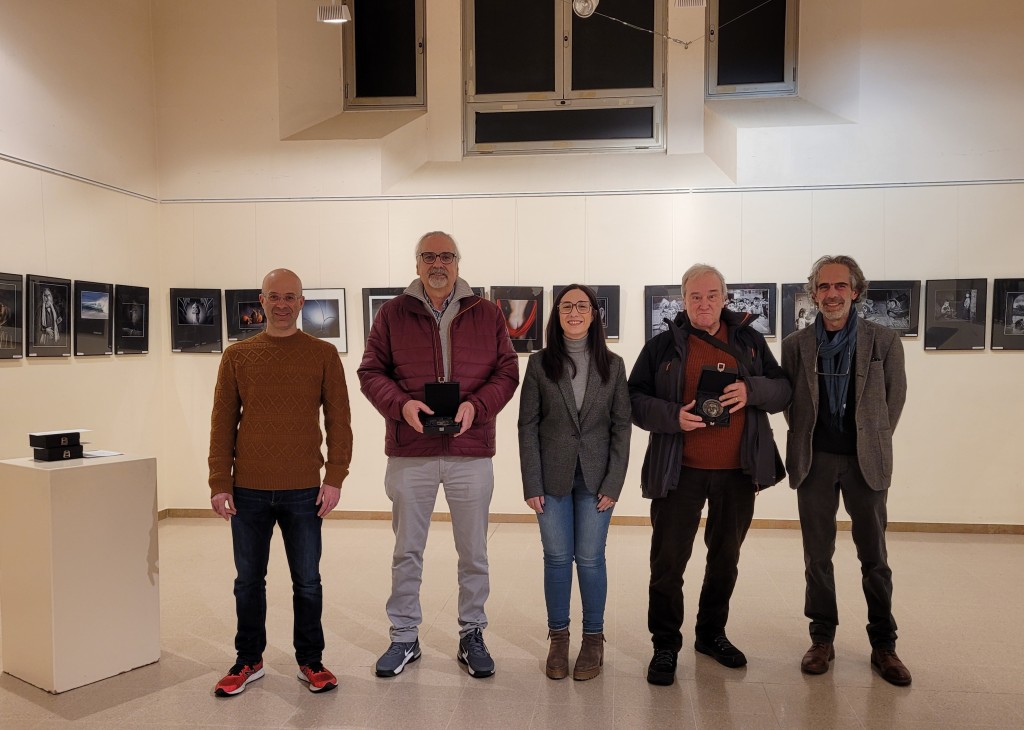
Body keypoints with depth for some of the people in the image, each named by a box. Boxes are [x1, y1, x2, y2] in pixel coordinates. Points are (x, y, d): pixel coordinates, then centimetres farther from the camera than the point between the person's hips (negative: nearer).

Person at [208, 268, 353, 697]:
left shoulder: (323, 355, 0)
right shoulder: (237, 356, 4)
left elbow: (338, 420, -1)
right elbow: (222, 424, 4)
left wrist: (335, 478, -7)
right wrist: (219, 483, -2)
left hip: (304, 491, -1)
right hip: (248, 490, 2)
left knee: (307, 581, 9)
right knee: (248, 580, 13)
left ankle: (310, 661, 25)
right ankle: (249, 661, 30)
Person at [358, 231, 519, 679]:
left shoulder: (487, 315, 5)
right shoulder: (393, 313, 4)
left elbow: (507, 373, 3)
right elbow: (370, 372, 2)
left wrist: (476, 406, -15)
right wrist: (401, 405, -16)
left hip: (471, 452, 0)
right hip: (410, 453, 0)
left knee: (473, 551, 11)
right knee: (407, 551, 12)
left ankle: (472, 635, 29)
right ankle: (404, 637, 28)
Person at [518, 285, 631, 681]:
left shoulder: (612, 364, 2)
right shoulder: (540, 363, 0)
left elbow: (621, 426, 1)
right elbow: (528, 425, -1)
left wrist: (613, 483, -5)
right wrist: (532, 485, -6)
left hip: (595, 477, 0)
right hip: (553, 476, 0)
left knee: (590, 558, 5)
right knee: (556, 558, 7)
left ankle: (593, 638, 22)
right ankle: (558, 638, 23)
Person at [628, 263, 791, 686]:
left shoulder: (749, 340, 9)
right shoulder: (663, 346, 1)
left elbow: (783, 391, 7)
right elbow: (635, 399, -2)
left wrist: (752, 389, -14)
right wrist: (673, 416, -19)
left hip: (737, 471, 3)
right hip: (679, 472, -3)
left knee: (726, 557, 16)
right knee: (668, 560, 0)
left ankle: (712, 634, 35)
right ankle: (665, 646, 16)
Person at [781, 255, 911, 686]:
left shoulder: (884, 341, -2)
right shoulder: (796, 344, 0)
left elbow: (895, 396, 5)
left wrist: (874, 442, 6)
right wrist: (805, 442, 6)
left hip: (866, 461, 0)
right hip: (815, 461, 1)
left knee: (874, 557, 9)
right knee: (817, 555, 9)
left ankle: (883, 644, 23)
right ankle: (822, 639, 22)